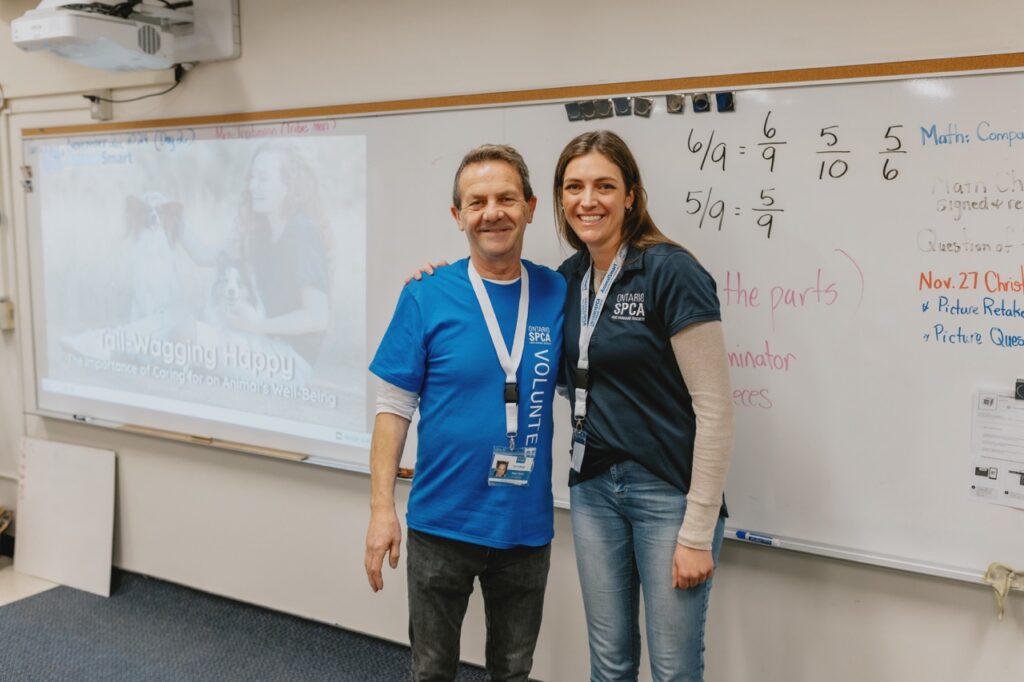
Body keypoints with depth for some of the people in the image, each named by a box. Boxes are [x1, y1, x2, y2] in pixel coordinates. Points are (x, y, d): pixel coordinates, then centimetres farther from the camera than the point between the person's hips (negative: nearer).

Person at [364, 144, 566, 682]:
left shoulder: (558, 294, -2)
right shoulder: (426, 297, -9)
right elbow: (393, 409, -7)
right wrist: (382, 509, -11)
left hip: (527, 524, 2)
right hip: (443, 522, -2)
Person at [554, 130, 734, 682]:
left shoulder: (671, 271, -14)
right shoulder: (570, 276, 5)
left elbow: (714, 407, -14)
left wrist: (698, 532, -15)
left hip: (668, 491, -5)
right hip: (593, 488, 6)